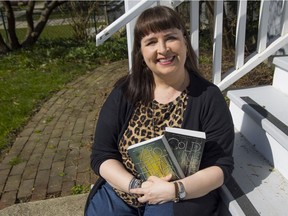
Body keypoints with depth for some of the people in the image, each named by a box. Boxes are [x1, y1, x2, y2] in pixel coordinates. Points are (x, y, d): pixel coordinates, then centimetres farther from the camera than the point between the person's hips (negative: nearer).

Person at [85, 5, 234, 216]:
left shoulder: (208, 97, -9)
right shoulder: (125, 92, -4)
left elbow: (221, 165, -9)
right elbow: (102, 155, -3)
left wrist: (176, 190, -22)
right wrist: (136, 186, -17)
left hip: (182, 198, -2)